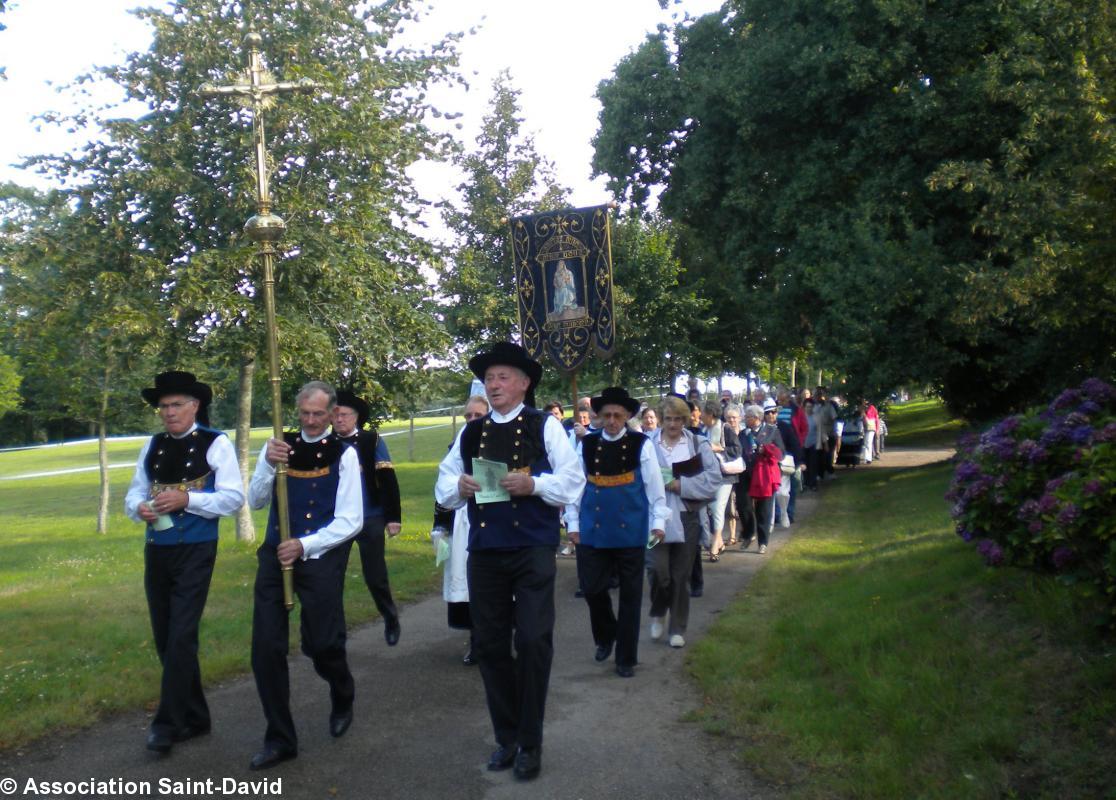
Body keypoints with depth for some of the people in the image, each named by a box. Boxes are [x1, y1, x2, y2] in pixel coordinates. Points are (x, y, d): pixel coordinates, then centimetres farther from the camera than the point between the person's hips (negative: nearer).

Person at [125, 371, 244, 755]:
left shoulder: (216, 443, -7)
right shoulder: (152, 445, 9)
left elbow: (233, 497, -12)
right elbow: (134, 492, 13)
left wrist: (186, 499, -23)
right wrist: (139, 507, -10)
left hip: (195, 552, -6)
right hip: (155, 551, 6)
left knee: (181, 637, -10)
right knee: (165, 639, 12)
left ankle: (168, 722, 2)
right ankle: (194, 716, 26)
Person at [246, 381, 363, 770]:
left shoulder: (344, 454, -5)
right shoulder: (278, 445, 5)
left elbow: (351, 521, -8)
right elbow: (255, 501, 0)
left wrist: (304, 545, -18)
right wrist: (269, 465, -17)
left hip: (321, 557, -3)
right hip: (275, 554, 3)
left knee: (322, 644, 3)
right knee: (266, 648, 1)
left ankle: (342, 702, 38)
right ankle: (279, 738, 18)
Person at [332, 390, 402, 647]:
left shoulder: (372, 441, -5)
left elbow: (388, 480, -6)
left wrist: (394, 517, -9)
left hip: (370, 520, -2)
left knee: (375, 577, 5)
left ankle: (391, 619, 28)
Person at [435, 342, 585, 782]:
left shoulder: (545, 426, -1)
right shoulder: (470, 433, 10)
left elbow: (572, 482, -6)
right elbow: (443, 489, 11)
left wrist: (533, 484, -21)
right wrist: (459, 486, -11)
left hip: (532, 550, -4)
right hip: (484, 551, 4)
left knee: (533, 642, -3)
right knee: (490, 644, 10)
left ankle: (529, 743, 14)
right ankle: (506, 737, 26)